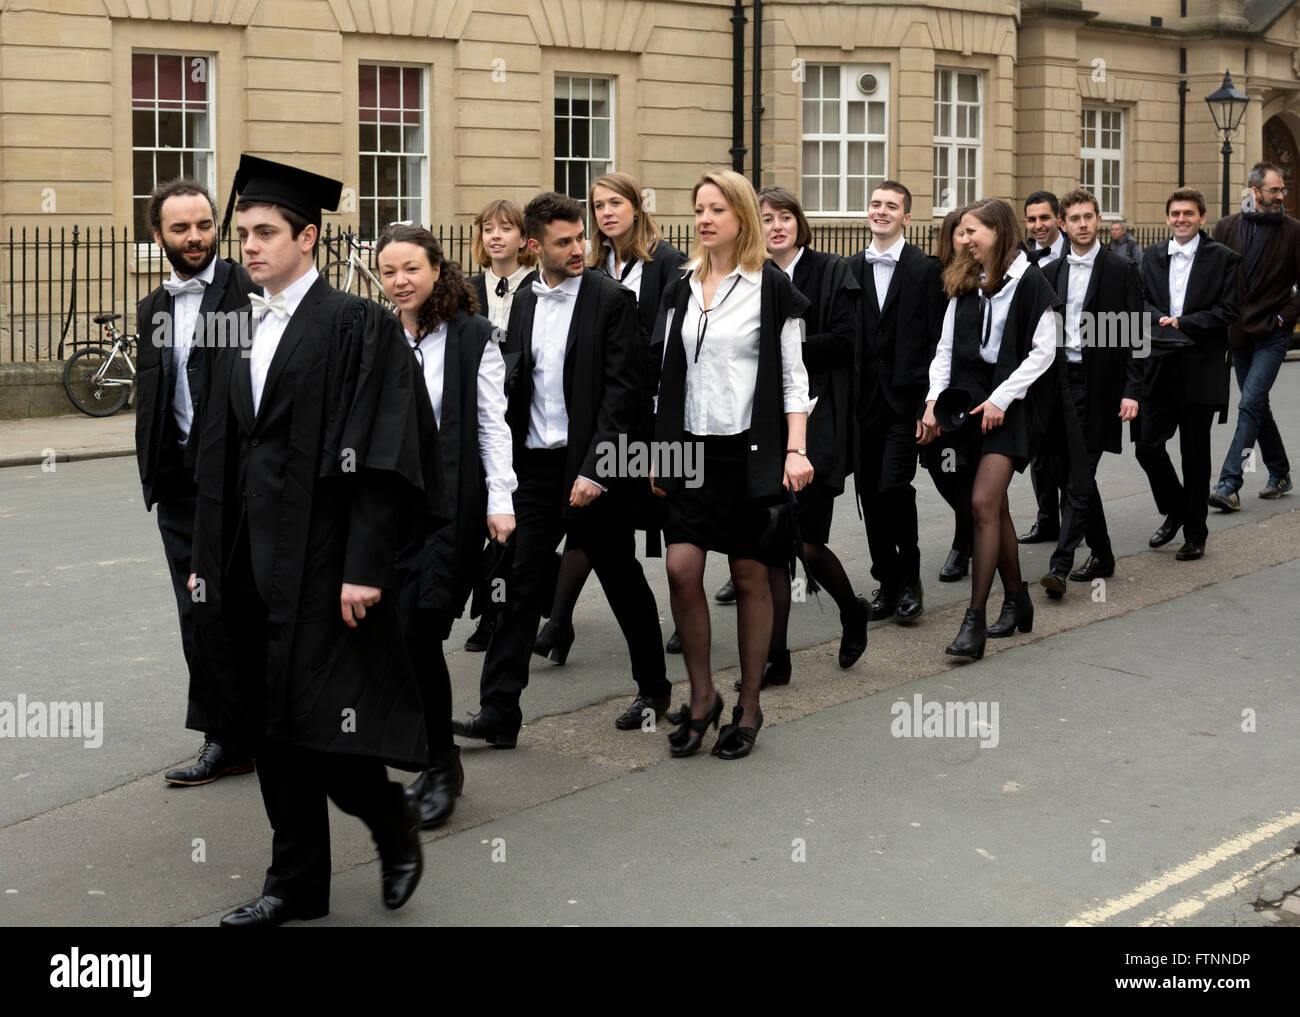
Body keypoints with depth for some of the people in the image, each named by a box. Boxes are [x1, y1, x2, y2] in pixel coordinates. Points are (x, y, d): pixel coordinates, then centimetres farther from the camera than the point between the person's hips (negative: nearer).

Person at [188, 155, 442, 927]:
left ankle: (395, 824, 21)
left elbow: (379, 455, -14)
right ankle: (297, 884, 19)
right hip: (251, 558, 7)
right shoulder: (241, 332, 13)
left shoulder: (356, 326, -9)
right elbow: (219, 457, 16)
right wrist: (208, 557, 13)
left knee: (317, 716, -6)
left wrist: (364, 566, -19)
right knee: (268, 720, 9)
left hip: (320, 557, -7)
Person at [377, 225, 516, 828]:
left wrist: (500, 500, -6)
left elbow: (491, 421, 0)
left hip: (452, 500, -4)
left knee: (419, 631, -11)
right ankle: (438, 763, 14)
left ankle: (441, 765, 2)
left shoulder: (472, 336, 0)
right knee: (405, 635, 1)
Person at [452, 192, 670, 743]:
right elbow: (514, 385, 13)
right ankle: (498, 713, 1)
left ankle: (654, 688, 29)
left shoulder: (611, 299, -6)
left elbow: (621, 389, -11)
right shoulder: (524, 301, 10)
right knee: (519, 585, 0)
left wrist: (596, 469, -18)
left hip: (591, 468, -4)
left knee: (623, 583, 10)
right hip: (534, 465, 4)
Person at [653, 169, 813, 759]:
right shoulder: (682, 290, 11)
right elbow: (670, 374, 12)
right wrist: (661, 451, 9)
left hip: (750, 447, -4)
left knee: (749, 577, 3)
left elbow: (793, 376, -4)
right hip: (692, 446, 4)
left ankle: (748, 708, 14)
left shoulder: (771, 288, -2)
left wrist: (796, 451, -13)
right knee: (681, 570, -6)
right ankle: (701, 698, 10)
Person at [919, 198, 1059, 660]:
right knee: (995, 506, 11)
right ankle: (1017, 600, 24)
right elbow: (946, 347, 12)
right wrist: (934, 400, 0)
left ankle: (975, 619, -14)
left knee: (984, 503, -15)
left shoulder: (1029, 282, -6)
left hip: (1010, 404, -6)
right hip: (970, 398, 6)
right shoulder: (964, 283, 12)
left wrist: (1001, 398, -13)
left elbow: (1043, 352, -8)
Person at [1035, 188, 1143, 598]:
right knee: (1073, 474, 10)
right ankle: (1101, 555, 23)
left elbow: (1134, 334, -6)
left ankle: (1060, 565, -12)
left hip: (1099, 385, -6)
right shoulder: (1053, 272, 12)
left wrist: (1131, 390, -13)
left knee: (1080, 476, -9)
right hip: (1061, 381, 6)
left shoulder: (1121, 269, -3)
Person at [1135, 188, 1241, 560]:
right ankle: (1174, 511, 24)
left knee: (1195, 453, 4)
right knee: (1147, 445, 0)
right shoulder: (1151, 256, 11)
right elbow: (1141, 301, 6)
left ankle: (1195, 532, 16)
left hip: (1200, 368, -3)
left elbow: (1227, 312, -7)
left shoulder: (1223, 258, -2)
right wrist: (1161, 320, -13)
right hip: (1159, 366, 3)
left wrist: (1182, 323, -14)